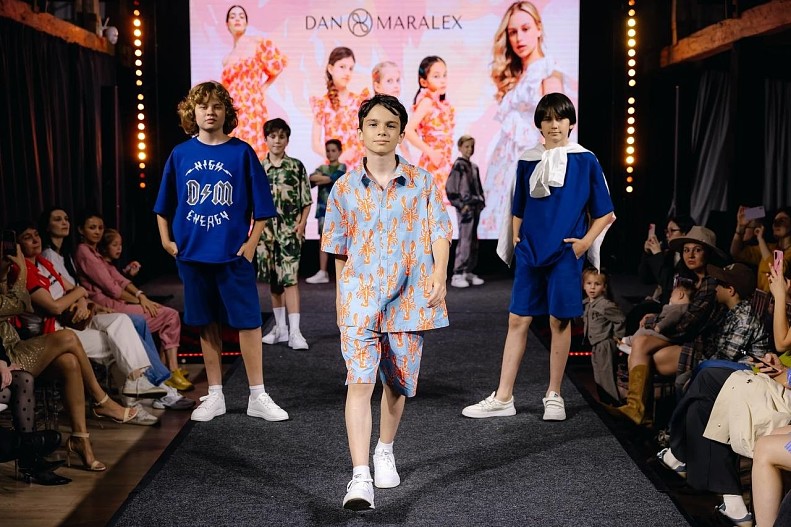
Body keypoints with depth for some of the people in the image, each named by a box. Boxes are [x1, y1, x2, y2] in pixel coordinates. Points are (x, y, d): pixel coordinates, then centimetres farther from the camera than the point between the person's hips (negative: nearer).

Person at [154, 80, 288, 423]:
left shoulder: (241, 152, -3)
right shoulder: (181, 154, 5)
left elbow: (261, 207, 0)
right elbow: (164, 205, 15)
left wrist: (250, 245, -6)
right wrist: (167, 241, 8)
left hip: (233, 253, -2)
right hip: (192, 253, 3)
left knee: (247, 321, 0)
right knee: (206, 324, 10)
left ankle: (258, 397, 10)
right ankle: (215, 396, 21)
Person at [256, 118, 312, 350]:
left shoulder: (296, 166, -1)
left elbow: (306, 201, 1)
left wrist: (301, 223, -11)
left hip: (290, 231, -4)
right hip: (266, 231, 4)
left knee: (290, 278, -10)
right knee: (273, 280, 10)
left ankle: (294, 331, -10)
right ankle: (281, 327, 20)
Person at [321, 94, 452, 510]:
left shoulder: (422, 183, 5)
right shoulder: (345, 187, 5)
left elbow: (440, 232, 4)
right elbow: (339, 249, 11)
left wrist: (439, 277, -10)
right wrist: (340, 300, 13)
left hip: (409, 296, 1)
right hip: (360, 296, -1)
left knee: (397, 381, 12)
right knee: (359, 380, -14)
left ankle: (385, 451, 37)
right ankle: (360, 478, -18)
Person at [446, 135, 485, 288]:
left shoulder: (474, 166, 15)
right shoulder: (458, 166, -8)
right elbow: (450, 188, -13)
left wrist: (481, 202, 10)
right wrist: (461, 205, -15)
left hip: (475, 207, 8)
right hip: (465, 208, -8)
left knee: (473, 241, 10)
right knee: (464, 241, -12)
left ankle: (468, 271, 16)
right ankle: (457, 275, -11)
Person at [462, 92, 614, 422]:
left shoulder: (585, 161, 0)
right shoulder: (528, 161, 8)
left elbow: (604, 213, 3)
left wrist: (586, 241, -8)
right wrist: (515, 236, 4)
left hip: (565, 254, -2)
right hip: (530, 252, 3)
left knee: (560, 321, 3)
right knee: (517, 320, 2)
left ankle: (554, 396, 16)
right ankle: (503, 398, 7)